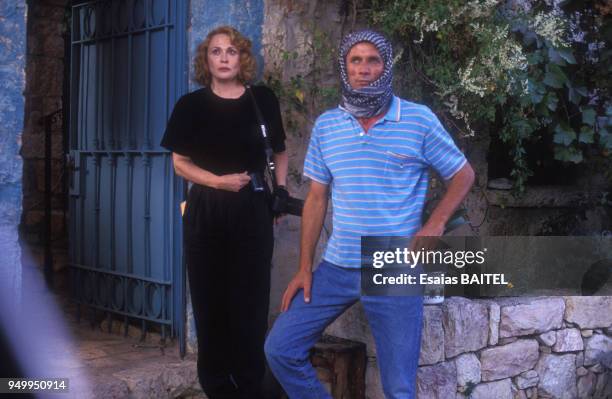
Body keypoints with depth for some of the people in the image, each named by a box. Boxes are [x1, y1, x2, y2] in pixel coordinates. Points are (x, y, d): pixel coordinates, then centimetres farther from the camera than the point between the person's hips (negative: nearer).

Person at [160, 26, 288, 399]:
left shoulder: (263, 99, 3)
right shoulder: (191, 105, 1)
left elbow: (280, 151, 15)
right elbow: (180, 163, 2)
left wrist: (281, 190, 1)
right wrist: (220, 180, -13)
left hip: (252, 210, 0)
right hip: (206, 211, 0)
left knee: (251, 298, 3)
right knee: (210, 299, 5)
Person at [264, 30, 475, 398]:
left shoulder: (419, 120, -5)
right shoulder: (325, 126, 5)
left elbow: (463, 175, 5)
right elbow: (317, 198, 9)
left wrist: (435, 224, -9)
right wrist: (305, 267, 5)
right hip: (337, 267, 4)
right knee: (280, 348, 0)